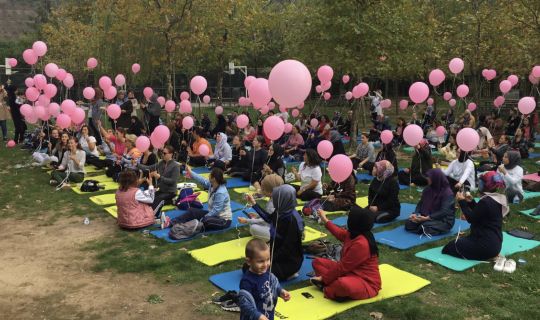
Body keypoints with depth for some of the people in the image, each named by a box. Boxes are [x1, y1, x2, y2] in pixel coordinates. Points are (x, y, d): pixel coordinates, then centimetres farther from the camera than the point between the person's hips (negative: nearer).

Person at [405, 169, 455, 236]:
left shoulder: (447, 193, -15)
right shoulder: (428, 189, 6)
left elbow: (444, 212, -22)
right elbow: (420, 203, 8)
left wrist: (427, 218, -28)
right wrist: (415, 214, -11)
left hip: (443, 220, -6)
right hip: (425, 217, 6)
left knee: (426, 227, -35)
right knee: (409, 224, -16)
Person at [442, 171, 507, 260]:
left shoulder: (486, 202, -23)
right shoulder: (497, 199, 8)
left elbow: (471, 218, -15)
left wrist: (462, 202, -6)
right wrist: (471, 202, 9)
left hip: (485, 245, -10)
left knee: (448, 248, -2)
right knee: (458, 241, 29)